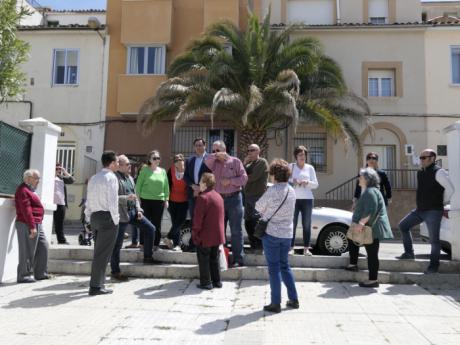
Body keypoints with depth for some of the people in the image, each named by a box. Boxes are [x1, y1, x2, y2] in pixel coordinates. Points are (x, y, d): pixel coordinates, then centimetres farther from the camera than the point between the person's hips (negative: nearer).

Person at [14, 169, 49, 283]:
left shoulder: (29, 190, 19)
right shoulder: (23, 190, -13)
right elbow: (26, 210, -21)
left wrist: (35, 225, 20)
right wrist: (32, 226, -24)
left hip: (37, 224, 10)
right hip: (27, 225, -10)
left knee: (43, 247, 11)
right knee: (27, 251, -3)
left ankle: (40, 273, 18)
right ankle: (24, 275, 7)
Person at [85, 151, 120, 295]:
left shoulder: (93, 178, 14)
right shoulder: (111, 177, -10)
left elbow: (88, 200, 13)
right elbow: (112, 201, -16)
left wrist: (88, 217, 16)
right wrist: (115, 219, -10)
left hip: (95, 216, 8)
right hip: (107, 217, -8)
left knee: (98, 251, 16)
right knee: (103, 253, -3)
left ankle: (98, 283, 24)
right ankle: (96, 286, 0)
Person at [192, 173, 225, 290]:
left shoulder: (203, 197, -19)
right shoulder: (219, 196, 7)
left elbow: (198, 218, -19)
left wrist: (194, 233, -9)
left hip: (205, 237, -7)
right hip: (218, 235, 8)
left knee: (203, 260, 5)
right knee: (214, 259, 18)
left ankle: (206, 283, 10)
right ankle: (217, 281, 24)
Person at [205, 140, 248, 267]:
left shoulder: (235, 161, 2)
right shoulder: (214, 163, 11)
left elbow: (244, 178, -4)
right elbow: (207, 160, -11)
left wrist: (230, 181, -13)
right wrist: (215, 155, -23)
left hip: (234, 198, -4)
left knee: (236, 230, -1)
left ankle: (238, 259, 4)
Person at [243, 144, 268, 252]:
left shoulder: (262, 162, -6)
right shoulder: (250, 164, 20)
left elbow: (253, 177, -16)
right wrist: (244, 164, -3)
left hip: (258, 197, -8)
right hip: (248, 197, 9)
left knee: (256, 223, -6)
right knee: (248, 223, 12)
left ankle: (259, 246, 3)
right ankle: (253, 245, 23)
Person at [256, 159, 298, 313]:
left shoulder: (272, 190, -16)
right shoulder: (292, 191, 5)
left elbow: (258, 207, -6)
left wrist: (264, 212, 14)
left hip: (271, 233, -6)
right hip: (287, 233, 6)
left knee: (274, 268, 2)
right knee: (285, 266, 19)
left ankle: (275, 303, 8)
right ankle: (293, 299, 23)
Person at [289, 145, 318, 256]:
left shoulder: (310, 168, 10)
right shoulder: (291, 166, 6)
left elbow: (316, 184, 7)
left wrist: (307, 182, -11)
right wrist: (293, 182, -18)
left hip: (307, 199, 2)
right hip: (293, 199, -2)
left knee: (306, 224, 3)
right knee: (292, 224, -3)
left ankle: (306, 248, 8)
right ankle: (290, 247, 3)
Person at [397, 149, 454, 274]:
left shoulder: (438, 172, -14)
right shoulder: (420, 173, 11)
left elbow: (450, 188, -17)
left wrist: (443, 203, -5)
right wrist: (421, 203, 16)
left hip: (433, 211, -8)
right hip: (420, 210, 9)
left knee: (434, 239, -1)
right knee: (403, 226, 11)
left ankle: (433, 265, 13)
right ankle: (409, 253, 20)